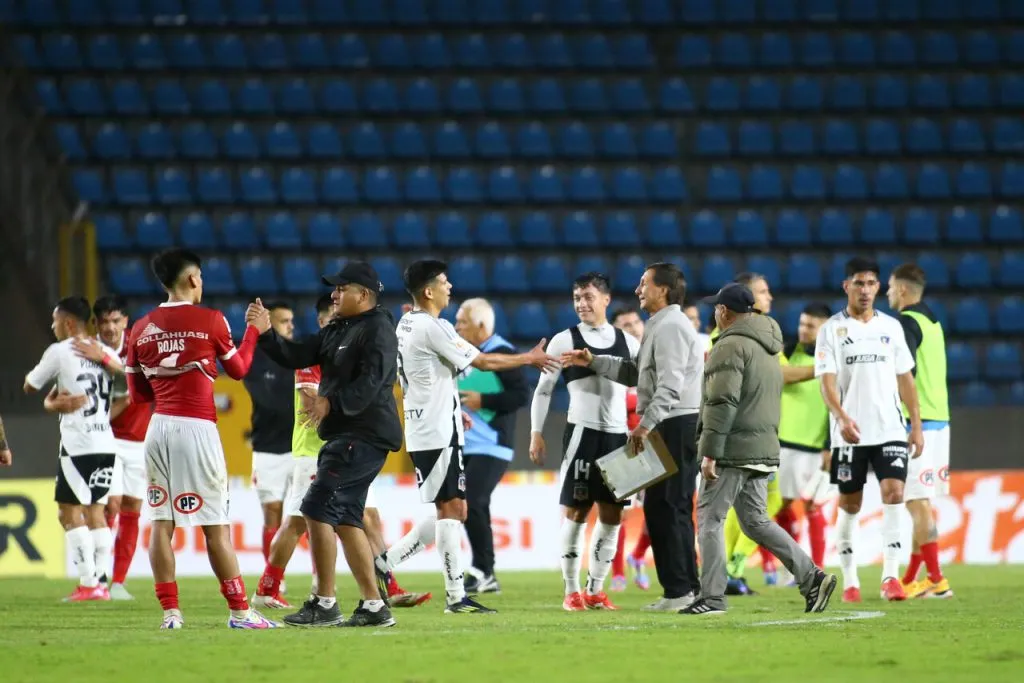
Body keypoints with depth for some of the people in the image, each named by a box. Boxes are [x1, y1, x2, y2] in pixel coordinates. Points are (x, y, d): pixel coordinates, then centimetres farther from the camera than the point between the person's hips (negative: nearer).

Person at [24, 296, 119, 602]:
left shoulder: (59, 352, -5)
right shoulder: (106, 353, 10)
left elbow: (30, 386, 6)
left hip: (78, 444, -6)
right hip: (106, 442, 6)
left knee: (69, 512, -1)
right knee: (95, 511, 12)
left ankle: (89, 583, -7)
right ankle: (102, 582, 7)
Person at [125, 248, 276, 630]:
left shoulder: (141, 329, 7)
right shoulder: (210, 321, -3)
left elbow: (138, 394, 12)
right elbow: (238, 369, 12)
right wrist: (253, 330, 25)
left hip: (159, 427, 4)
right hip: (197, 428, -4)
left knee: (162, 523, 6)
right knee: (216, 525, -1)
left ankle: (170, 612, 3)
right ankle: (239, 612, 2)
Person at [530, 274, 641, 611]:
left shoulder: (627, 342, 10)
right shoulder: (565, 340, 1)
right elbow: (543, 390, 4)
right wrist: (536, 433, -2)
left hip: (618, 435, 4)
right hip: (582, 432, -4)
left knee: (612, 516, 4)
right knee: (576, 512, -4)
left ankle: (596, 590, 12)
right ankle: (571, 592, 2)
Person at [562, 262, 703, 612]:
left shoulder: (670, 327, -12)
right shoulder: (660, 327, 22)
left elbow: (670, 385, -22)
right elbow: (635, 373, 25)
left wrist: (646, 424, -25)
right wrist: (593, 362, 22)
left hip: (676, 425, -11)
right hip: (669, 427, 11)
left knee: (667, 507, -10)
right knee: (662, 508, 12)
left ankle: (679, 590, -9)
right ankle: (685, 587, 14)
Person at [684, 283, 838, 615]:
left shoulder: (731, 345, -11)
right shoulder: (767, 349, 20)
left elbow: (722, 402, -20)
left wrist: (709, 453, -19)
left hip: (733, 451, -9)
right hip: (764, 450, 9)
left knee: (709, 519, -2)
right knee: (756, 521, 12)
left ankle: (712, 597, -5)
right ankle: (811, 577, 2)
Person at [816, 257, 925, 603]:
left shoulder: (891, 327, 10)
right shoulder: (832, 329, 0)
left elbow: (905, 379, 13)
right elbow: (826, 380, -8)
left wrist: (916, 425, 7)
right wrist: (842, 417, -24)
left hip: (890, 429, 2)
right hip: (849, 432, -2)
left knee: (893, 492, -14)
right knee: (849, 504, 4)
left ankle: (891, 576, -16)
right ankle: (850, 580, 14)